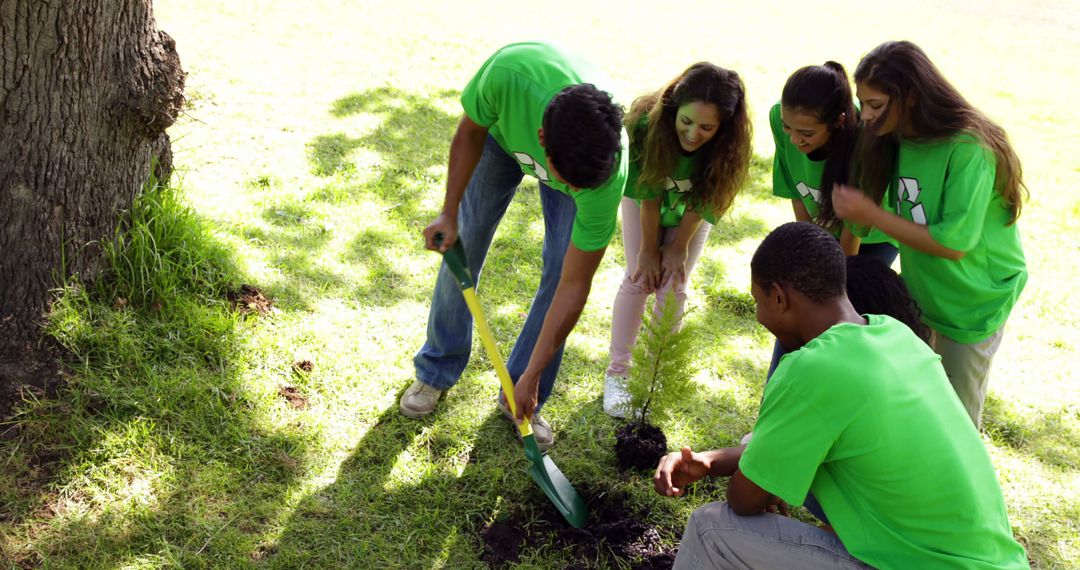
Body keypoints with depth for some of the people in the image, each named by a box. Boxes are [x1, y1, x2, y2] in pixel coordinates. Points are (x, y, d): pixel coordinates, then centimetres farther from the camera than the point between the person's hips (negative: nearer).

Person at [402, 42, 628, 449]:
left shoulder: (608, 171, -43)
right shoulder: (510, 72, -47)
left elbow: (574, 286, -33)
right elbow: (470, 131, -19)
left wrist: (530, 379, -28)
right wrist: (449, 212, -21)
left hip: (580, 152, -1)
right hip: (504, 128, 1)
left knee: (561, 270, -10)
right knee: (462, 246, 4)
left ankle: (521, 399, 11)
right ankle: (436, 371, 25)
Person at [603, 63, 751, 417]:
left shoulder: (728, 146, -36)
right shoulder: (649, 125, -38)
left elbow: (702, 202, -22)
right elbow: (648, 194, -28)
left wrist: (679, 245, -15)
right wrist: (649, 249, -20)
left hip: (691, 211, 1)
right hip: (643, 198, -1)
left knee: (673, 286, -4)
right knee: (639, 278, -8)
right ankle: (617, 372, 3)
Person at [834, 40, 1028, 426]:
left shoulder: (968, 148, -26)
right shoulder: (898, 140, -4)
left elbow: (954, 243, -27)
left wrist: (872, 216, -26)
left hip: (972, 305, -6)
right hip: (918, 293, 6)